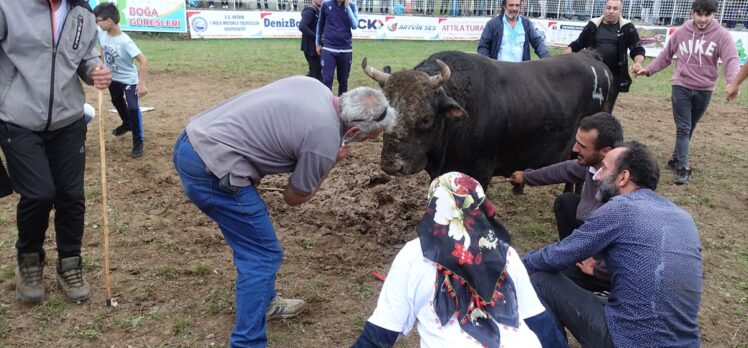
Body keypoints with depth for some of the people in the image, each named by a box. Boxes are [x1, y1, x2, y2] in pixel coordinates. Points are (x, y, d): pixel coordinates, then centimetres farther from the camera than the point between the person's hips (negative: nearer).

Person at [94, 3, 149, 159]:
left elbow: (143, 60, -36)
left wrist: (142, 84, -42)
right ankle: (127, 124, 56)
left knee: (133, 108, -20)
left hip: (128, 79, -8)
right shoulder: (101, 33, -13)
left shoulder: (124, 41, -33)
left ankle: (138, 143, -9)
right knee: (117, 103, 28)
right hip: (112, 78, 8)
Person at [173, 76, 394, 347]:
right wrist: (331, 164, 8)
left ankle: (262, 303, 43)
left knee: (254, 242, 25)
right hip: (209, 168, -10)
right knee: (262, 255, 0)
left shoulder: (314, 86, 7)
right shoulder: (325, 141, -16)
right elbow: (294, 197, 0)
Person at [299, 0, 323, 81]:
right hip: (311, 47, -9)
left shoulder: (317, 11, 14)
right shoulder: (310, 10, -15)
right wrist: (317, 37, -25)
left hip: (314, 47, 9)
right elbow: (302, 27, -28)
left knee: (314, 72, 17)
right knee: (317, 73, -4)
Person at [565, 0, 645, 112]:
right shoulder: (593, 26, 4)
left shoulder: (627, 28, 1)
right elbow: (576, 45, 10)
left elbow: (637, 50, 1)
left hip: (614, 77, -1)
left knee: (606, 111, 5)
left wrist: (638, 63, -20)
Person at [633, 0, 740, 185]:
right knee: (683, 128, -6)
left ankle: (675, 159, 30)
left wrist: (733, 82, -35)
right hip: (681, 87, 0)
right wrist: (647, 70, 0)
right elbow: (665, 56, 10)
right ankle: (683, 168, -5)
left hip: (704, 90, 1)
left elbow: (731, 59, -18)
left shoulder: (722, 35, -7)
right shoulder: (680, 33, 0)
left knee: (689, 128, 14)